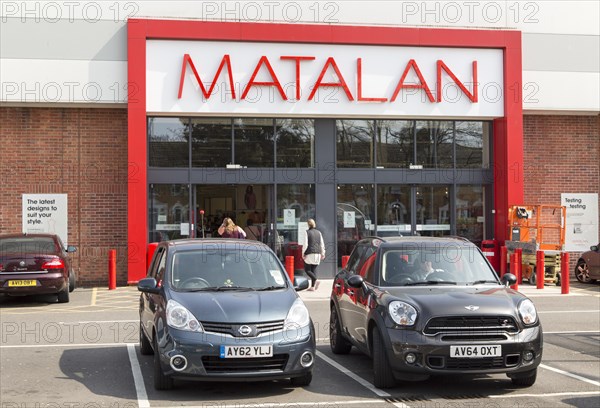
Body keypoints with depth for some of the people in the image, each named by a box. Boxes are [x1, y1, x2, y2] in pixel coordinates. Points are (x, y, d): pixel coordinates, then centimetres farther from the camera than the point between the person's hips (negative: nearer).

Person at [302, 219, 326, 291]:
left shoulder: (307, 233, -6)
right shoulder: (319, 233, 9)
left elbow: (305, 244, -10)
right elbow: (322, 244, 10)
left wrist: (303, 253, -3)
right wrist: (322, 253, 16)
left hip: (310, 253, -5)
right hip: (317, 253, 5)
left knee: (307, 269, 2)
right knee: (314, 269, 9)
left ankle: (315, 280, -20)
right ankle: (313, 286, 5)